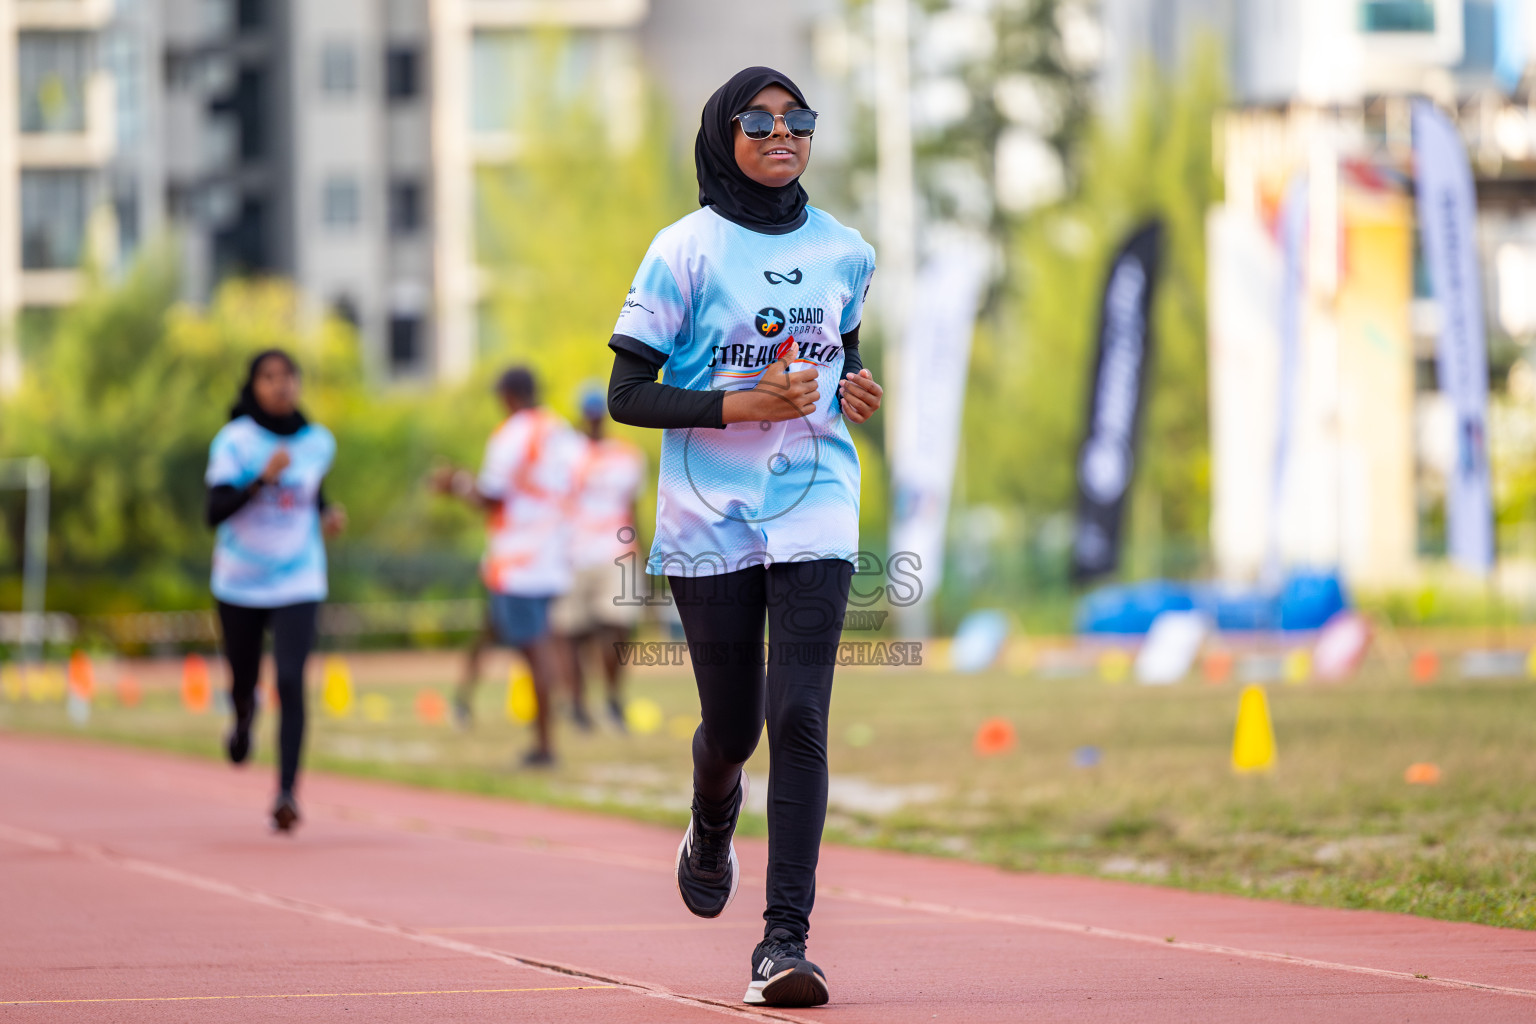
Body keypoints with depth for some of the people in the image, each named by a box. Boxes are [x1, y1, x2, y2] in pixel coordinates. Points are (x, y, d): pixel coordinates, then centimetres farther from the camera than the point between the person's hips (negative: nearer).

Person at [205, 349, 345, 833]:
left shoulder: (318, 442, 1)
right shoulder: (235, 440, -10)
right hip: (239, 584, 0)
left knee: (291, 681, -17)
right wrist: (262, 479, -31)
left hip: (297, 584, 0)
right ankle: (244, 716, 53)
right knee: (243, 680, 15)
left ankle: (287, 792, -19)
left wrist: (328, 516, 1)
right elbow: (215, 511, -19)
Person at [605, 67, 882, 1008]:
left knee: (799, 718, -13)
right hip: (710, 520, -1)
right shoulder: (687, 251, -5)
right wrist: (739, 405, -18)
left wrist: (854, 391, 2)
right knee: (733, 725, 9)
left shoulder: (845, 253, 6)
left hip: (814, 512, 1)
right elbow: (627, 395, -6)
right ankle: (713, 823, 46)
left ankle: (785, 941, -13)